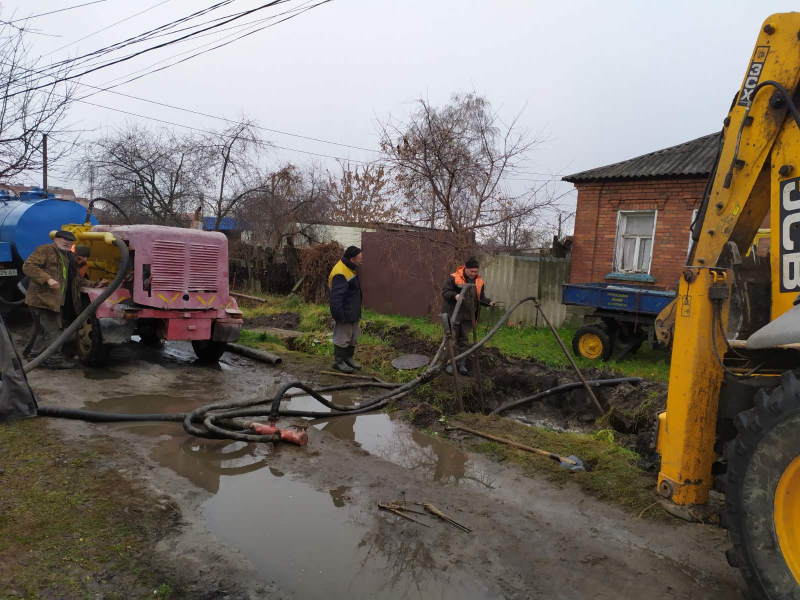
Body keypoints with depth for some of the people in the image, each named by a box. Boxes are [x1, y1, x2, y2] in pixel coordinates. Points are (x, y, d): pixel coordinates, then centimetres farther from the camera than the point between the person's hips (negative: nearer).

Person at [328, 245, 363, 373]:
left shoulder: (351, 269, 7)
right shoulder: (341, 273, -26)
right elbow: (336, 297, -29)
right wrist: (338, 315, -27)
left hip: (353, 312, 10)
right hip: (344, 314, -10)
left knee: (354, 337, 19)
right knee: (342, 338, 2)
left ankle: (349, 358, 32)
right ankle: (338, 362, 15)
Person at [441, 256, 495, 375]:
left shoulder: (479, 281, 5)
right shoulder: (453, 278, -12)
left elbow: (481, 297, 13)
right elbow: (445, 292, -15)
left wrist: (489, 302, -6)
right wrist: (455, 295, -33)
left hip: (468, 317, 5)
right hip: (452, 315, -5)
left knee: (464, 341, 13)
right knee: (451, 340, 1)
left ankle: (460, 363, 23)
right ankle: (449, 363, 13)